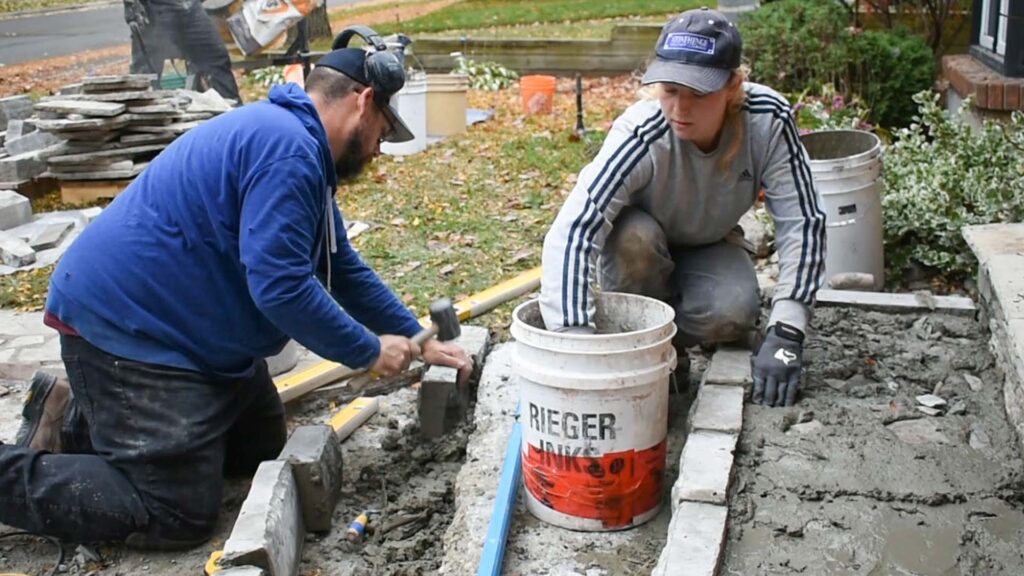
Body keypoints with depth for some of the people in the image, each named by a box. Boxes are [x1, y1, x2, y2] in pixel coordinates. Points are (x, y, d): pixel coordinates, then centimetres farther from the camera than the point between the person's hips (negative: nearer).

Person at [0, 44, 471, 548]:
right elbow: (280, 286, -27)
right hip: (124, 325, -11)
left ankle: (78, 420, 22)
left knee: (259, 450, 19)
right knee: (178, 516, -9)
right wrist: (369, 351, -14)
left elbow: (343, 269, 19)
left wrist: (418, 339, 18)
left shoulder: (302, 152, 12)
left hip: (182, 324, 11)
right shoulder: (287, 148, -22)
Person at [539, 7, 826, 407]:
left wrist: (785, 332, -35)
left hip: (709, 249, 2)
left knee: (734, 313, -29)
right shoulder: (641, 136, -37)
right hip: (640, 255, -1)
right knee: (634, 235, -35)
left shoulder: (767, 119, -30)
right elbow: (571, 233, -47)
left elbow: (802, 221, -26)